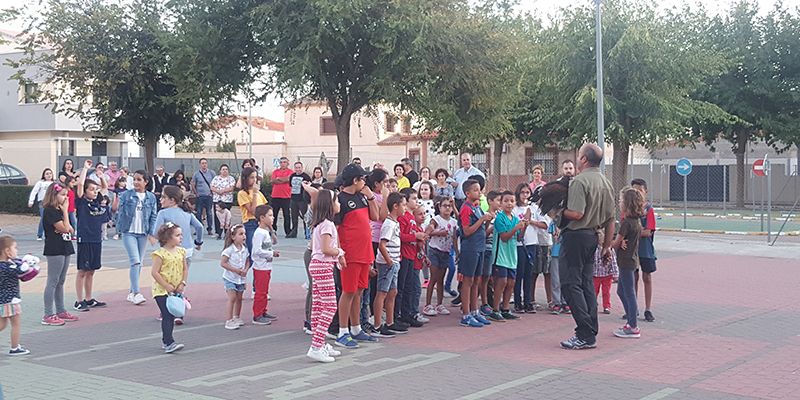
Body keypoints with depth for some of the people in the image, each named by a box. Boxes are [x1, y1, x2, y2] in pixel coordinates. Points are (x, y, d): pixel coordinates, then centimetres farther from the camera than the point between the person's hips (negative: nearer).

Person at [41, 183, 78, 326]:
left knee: (60, 282, 14)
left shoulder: (59, 210, 15)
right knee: (52, 282, -6)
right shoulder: (49, 211, -13)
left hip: (64, 249, 9)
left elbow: (71, 229, 12)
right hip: (54, 250, -9)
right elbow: (64, 228, -18)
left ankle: (60, 311, 21)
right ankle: (48, 315, -3)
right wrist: (65, 210, -12)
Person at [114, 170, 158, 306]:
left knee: (139, 263, 9)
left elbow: (153, 217, 6)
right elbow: (117, 209, -4)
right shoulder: (126, 195, -4)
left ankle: (131, 292, 21)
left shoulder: (151, 198, 4)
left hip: (143, 234, 4)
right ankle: (136, 293, -14)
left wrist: (152, 233, -1)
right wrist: (115, 207, -23)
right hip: (129, 232, -4)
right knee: (135, 262, -14)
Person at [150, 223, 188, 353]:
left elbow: (185, 269, 11)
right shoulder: (160, 254, -14)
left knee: (171, 315, 11)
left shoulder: (181, 252, 5)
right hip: (161, 290, -6)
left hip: (175, 290, 7)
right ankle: (169, 343, -14)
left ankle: (165, 341, 23)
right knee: (167, 316, -11)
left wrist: (182, 283, -3)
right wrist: (167, 286, -17)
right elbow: (155, 272, -16)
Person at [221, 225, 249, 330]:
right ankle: (229, 320, -8)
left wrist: (245, 270, -9)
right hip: (230, 278, -6)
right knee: (232, 298, -12)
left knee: (239, 298, 12)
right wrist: (235, 270, -21)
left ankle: (236, 317, 27)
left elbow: (247, 261, 11)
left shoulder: (245, 249, 1)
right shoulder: (229, 250, -17)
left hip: (241, 278, 6)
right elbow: (222, 263, -17)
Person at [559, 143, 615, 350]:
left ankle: (585, 335, -9)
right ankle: (591, 332, 15)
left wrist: (559, 211, -6)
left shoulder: (580, 181, -15)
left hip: (576, 235, -9)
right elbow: (610, 219, 16)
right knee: (586, 283, 14)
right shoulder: (606, 183, 13)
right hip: (592, 237, 9)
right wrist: (607, 245, 21)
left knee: (570, 284, -5)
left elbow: (577, 214, -23)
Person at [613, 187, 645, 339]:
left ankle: (633, 328, 2)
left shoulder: (626, 222, -18)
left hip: (626, 261, -9)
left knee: (629, 293, -3)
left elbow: (616, 243, -14)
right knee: (621, 291, 18)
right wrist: (622, 243, -8)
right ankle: (631, 322, 24)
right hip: (632, 259, 9)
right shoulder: (637, 221, 9)